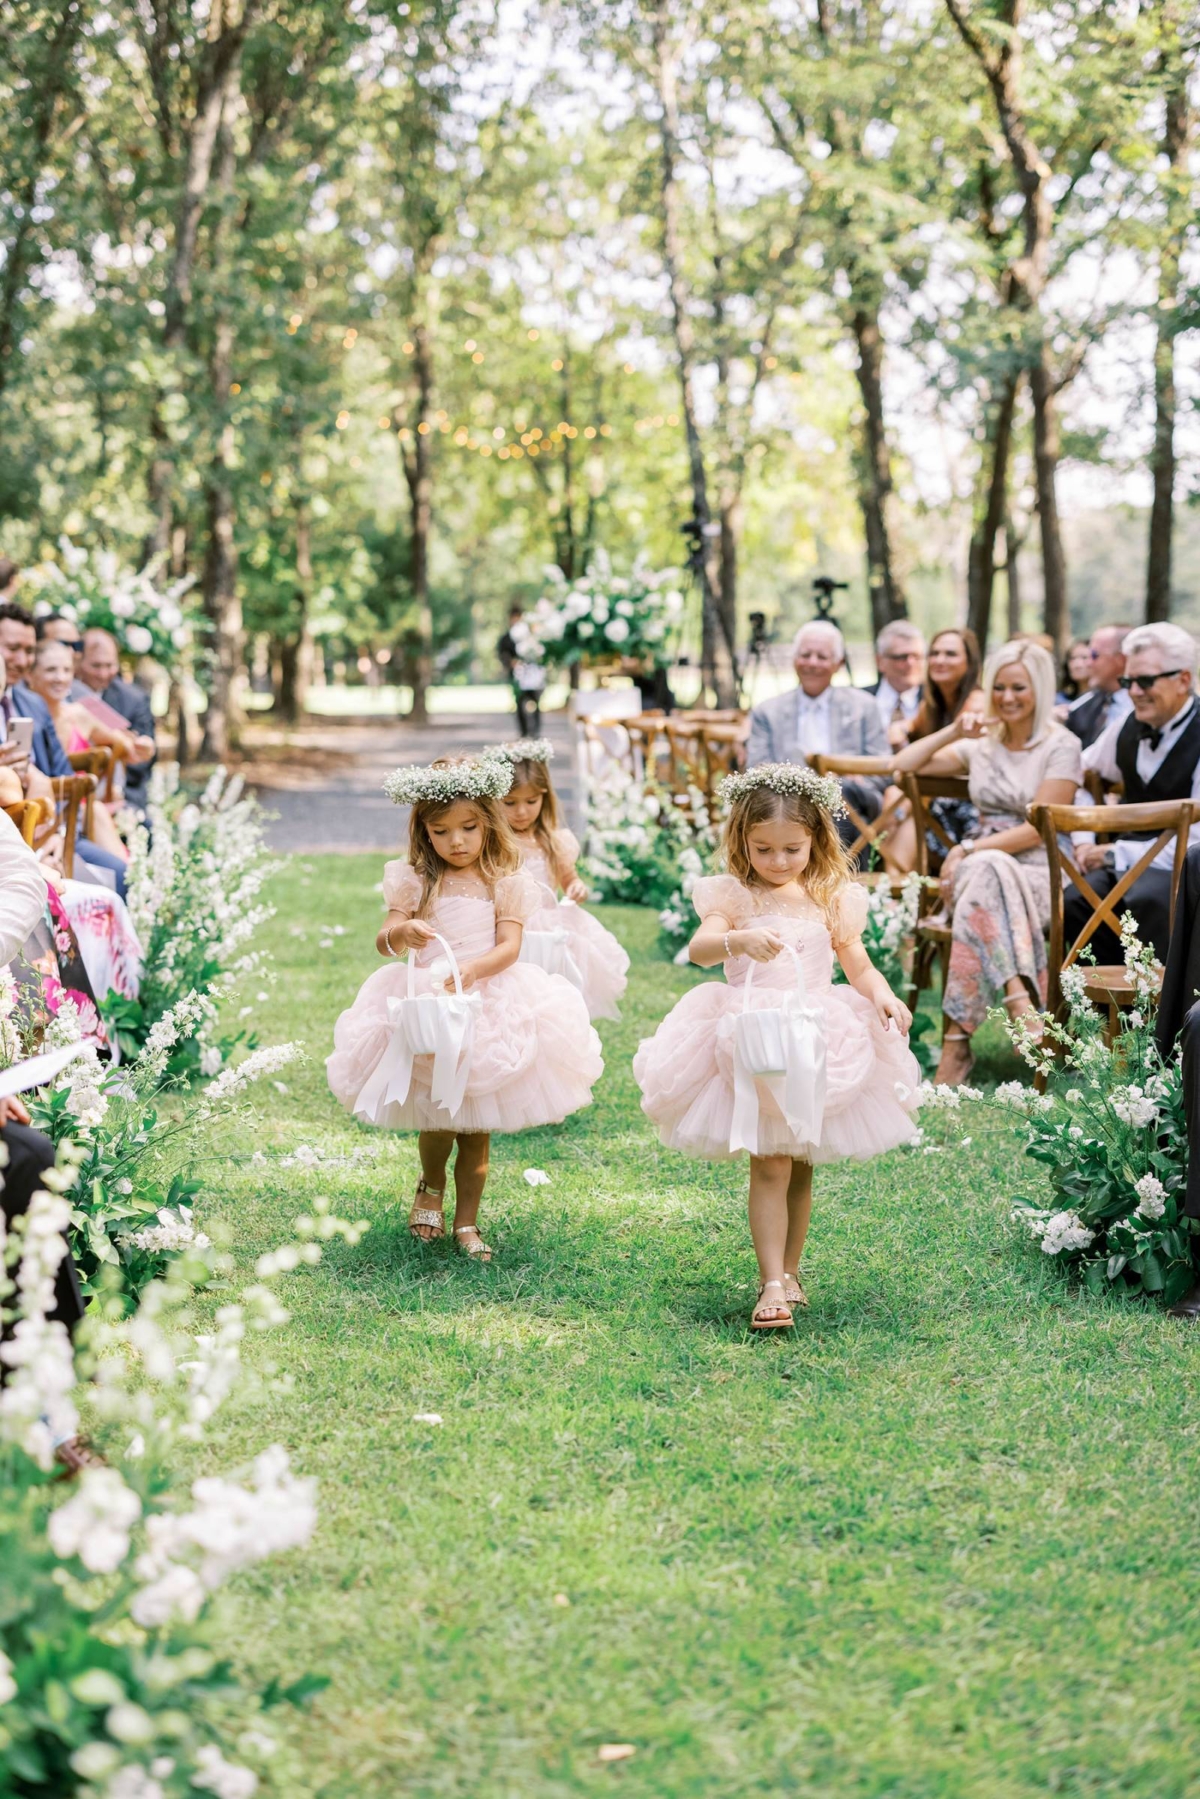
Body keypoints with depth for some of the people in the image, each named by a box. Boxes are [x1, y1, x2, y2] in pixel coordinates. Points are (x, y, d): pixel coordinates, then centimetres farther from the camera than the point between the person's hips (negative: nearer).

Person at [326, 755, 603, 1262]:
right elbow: (383, 941, -8)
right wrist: (401, 932, -32)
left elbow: (509, 946, -10)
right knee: (437, 1123, 4)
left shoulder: (504, 884, 0)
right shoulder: (415, 882, 0)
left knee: (476, 1130, 6)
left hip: (488, 1005, 0)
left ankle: (466, 1223, 20)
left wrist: (472, 968, -30)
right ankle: (430, 1185, 36)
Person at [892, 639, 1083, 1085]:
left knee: (983, 870, -39)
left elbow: (1037, 829, -10)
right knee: (986, 871, -37)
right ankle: (1017, 997, -52)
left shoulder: (1061, 747, 0)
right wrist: (953, 732, 0)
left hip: (1039, 875, -3)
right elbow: (905, 764, 12)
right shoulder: (981, 744, 16)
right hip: (983, 866, 3)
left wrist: (968, 850, -17)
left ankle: (957, 1039, -45)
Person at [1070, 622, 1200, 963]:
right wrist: (1084, 840, 7)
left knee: (1147, 897, -37)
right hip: (1131, 864, 6)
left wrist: (1115, 854, -15)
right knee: (1075, 903, -21)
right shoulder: (1129, 725, 3)